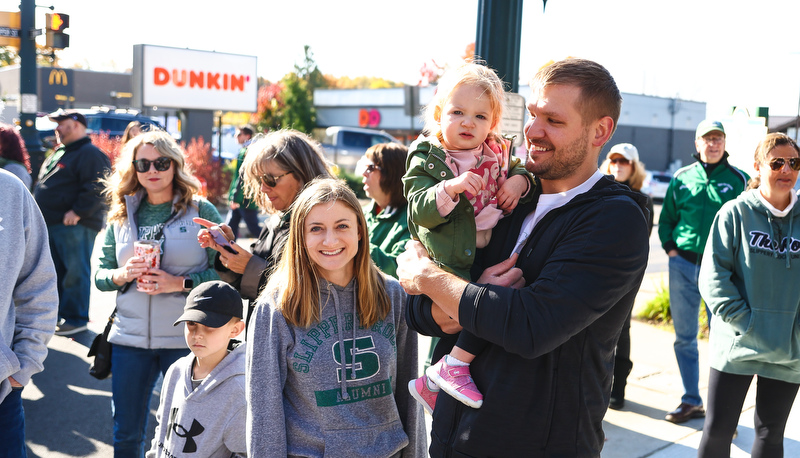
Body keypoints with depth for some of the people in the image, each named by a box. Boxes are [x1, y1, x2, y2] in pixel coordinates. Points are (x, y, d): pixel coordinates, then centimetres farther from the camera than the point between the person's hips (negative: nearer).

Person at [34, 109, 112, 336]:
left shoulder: (90, 154, -11)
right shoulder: (59, 153, 21)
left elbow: (96, 189, -20)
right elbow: (45, 185, 29)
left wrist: (77, 212, -23)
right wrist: (43, 211, 19)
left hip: (74, 226, -10)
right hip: (51, 224, 10)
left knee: (75, 272, -5)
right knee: (55, 271, 16)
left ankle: (76, 319, 3)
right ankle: (56, 313, 26)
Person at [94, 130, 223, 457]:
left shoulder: (202, 211, -4)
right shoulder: (121, 215, 8)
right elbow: (100, 275, 10)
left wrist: (180, 283, -19)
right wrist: (123, 275, -10)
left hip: (186, 340, -3)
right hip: (129, 338, 4)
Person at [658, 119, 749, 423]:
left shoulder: (739, 179, 2)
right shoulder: (682, 178, 8)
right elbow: (666, 218, 17)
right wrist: (670, 248, 4)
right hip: (683, 265, 3)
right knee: (684, 338, 9)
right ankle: (691, 401, 22)